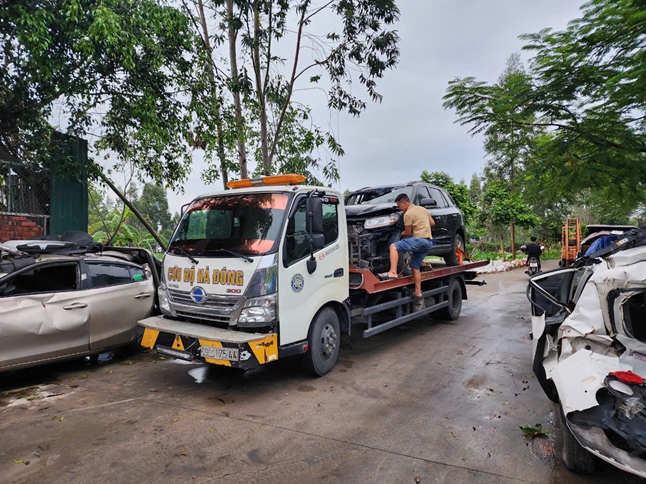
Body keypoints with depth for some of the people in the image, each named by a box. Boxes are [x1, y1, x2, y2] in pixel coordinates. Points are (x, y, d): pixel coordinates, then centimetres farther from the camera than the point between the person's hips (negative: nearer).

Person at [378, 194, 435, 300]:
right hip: (429, 242, 9)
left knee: (393, 246, -14)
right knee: (415, 266, 15)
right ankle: (418, 292, 15)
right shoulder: (422, 208, 19)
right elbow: (432, 223, 24)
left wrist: (400, 233, 16)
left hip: (419, 240, -9)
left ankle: (393, 272, -28)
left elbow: (408, 233, -3)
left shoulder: (408, 214, -6)